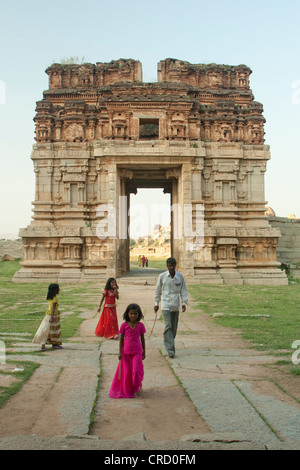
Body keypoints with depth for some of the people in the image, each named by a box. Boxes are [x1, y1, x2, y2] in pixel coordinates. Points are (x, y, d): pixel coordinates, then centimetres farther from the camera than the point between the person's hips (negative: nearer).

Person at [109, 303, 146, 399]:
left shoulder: (140, 325, -3)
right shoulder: (124, 325, -4)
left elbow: (142, 339, 6)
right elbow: (121, 339, 1)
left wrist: (144, 352, 9)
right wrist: (120, 352, -1)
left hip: (137, 352, 0)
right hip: (126, 352, 1)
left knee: (136, 371, -5)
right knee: (126, 371, 7)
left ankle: (136, 387, 23)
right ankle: (126, 390, 27)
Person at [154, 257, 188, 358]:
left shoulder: (180, 276, 1)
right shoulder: (162, 276, -2)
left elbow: (183, 290, 8)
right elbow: (158, 290, 7)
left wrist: (184, 302, 0)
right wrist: (156, 303, 10)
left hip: (176, 305, 3)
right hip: (165, 304, -2)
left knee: (174, 327, 9)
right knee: (168, 326, -12)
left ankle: (169, 344, 28)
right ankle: (170, 349, -13)